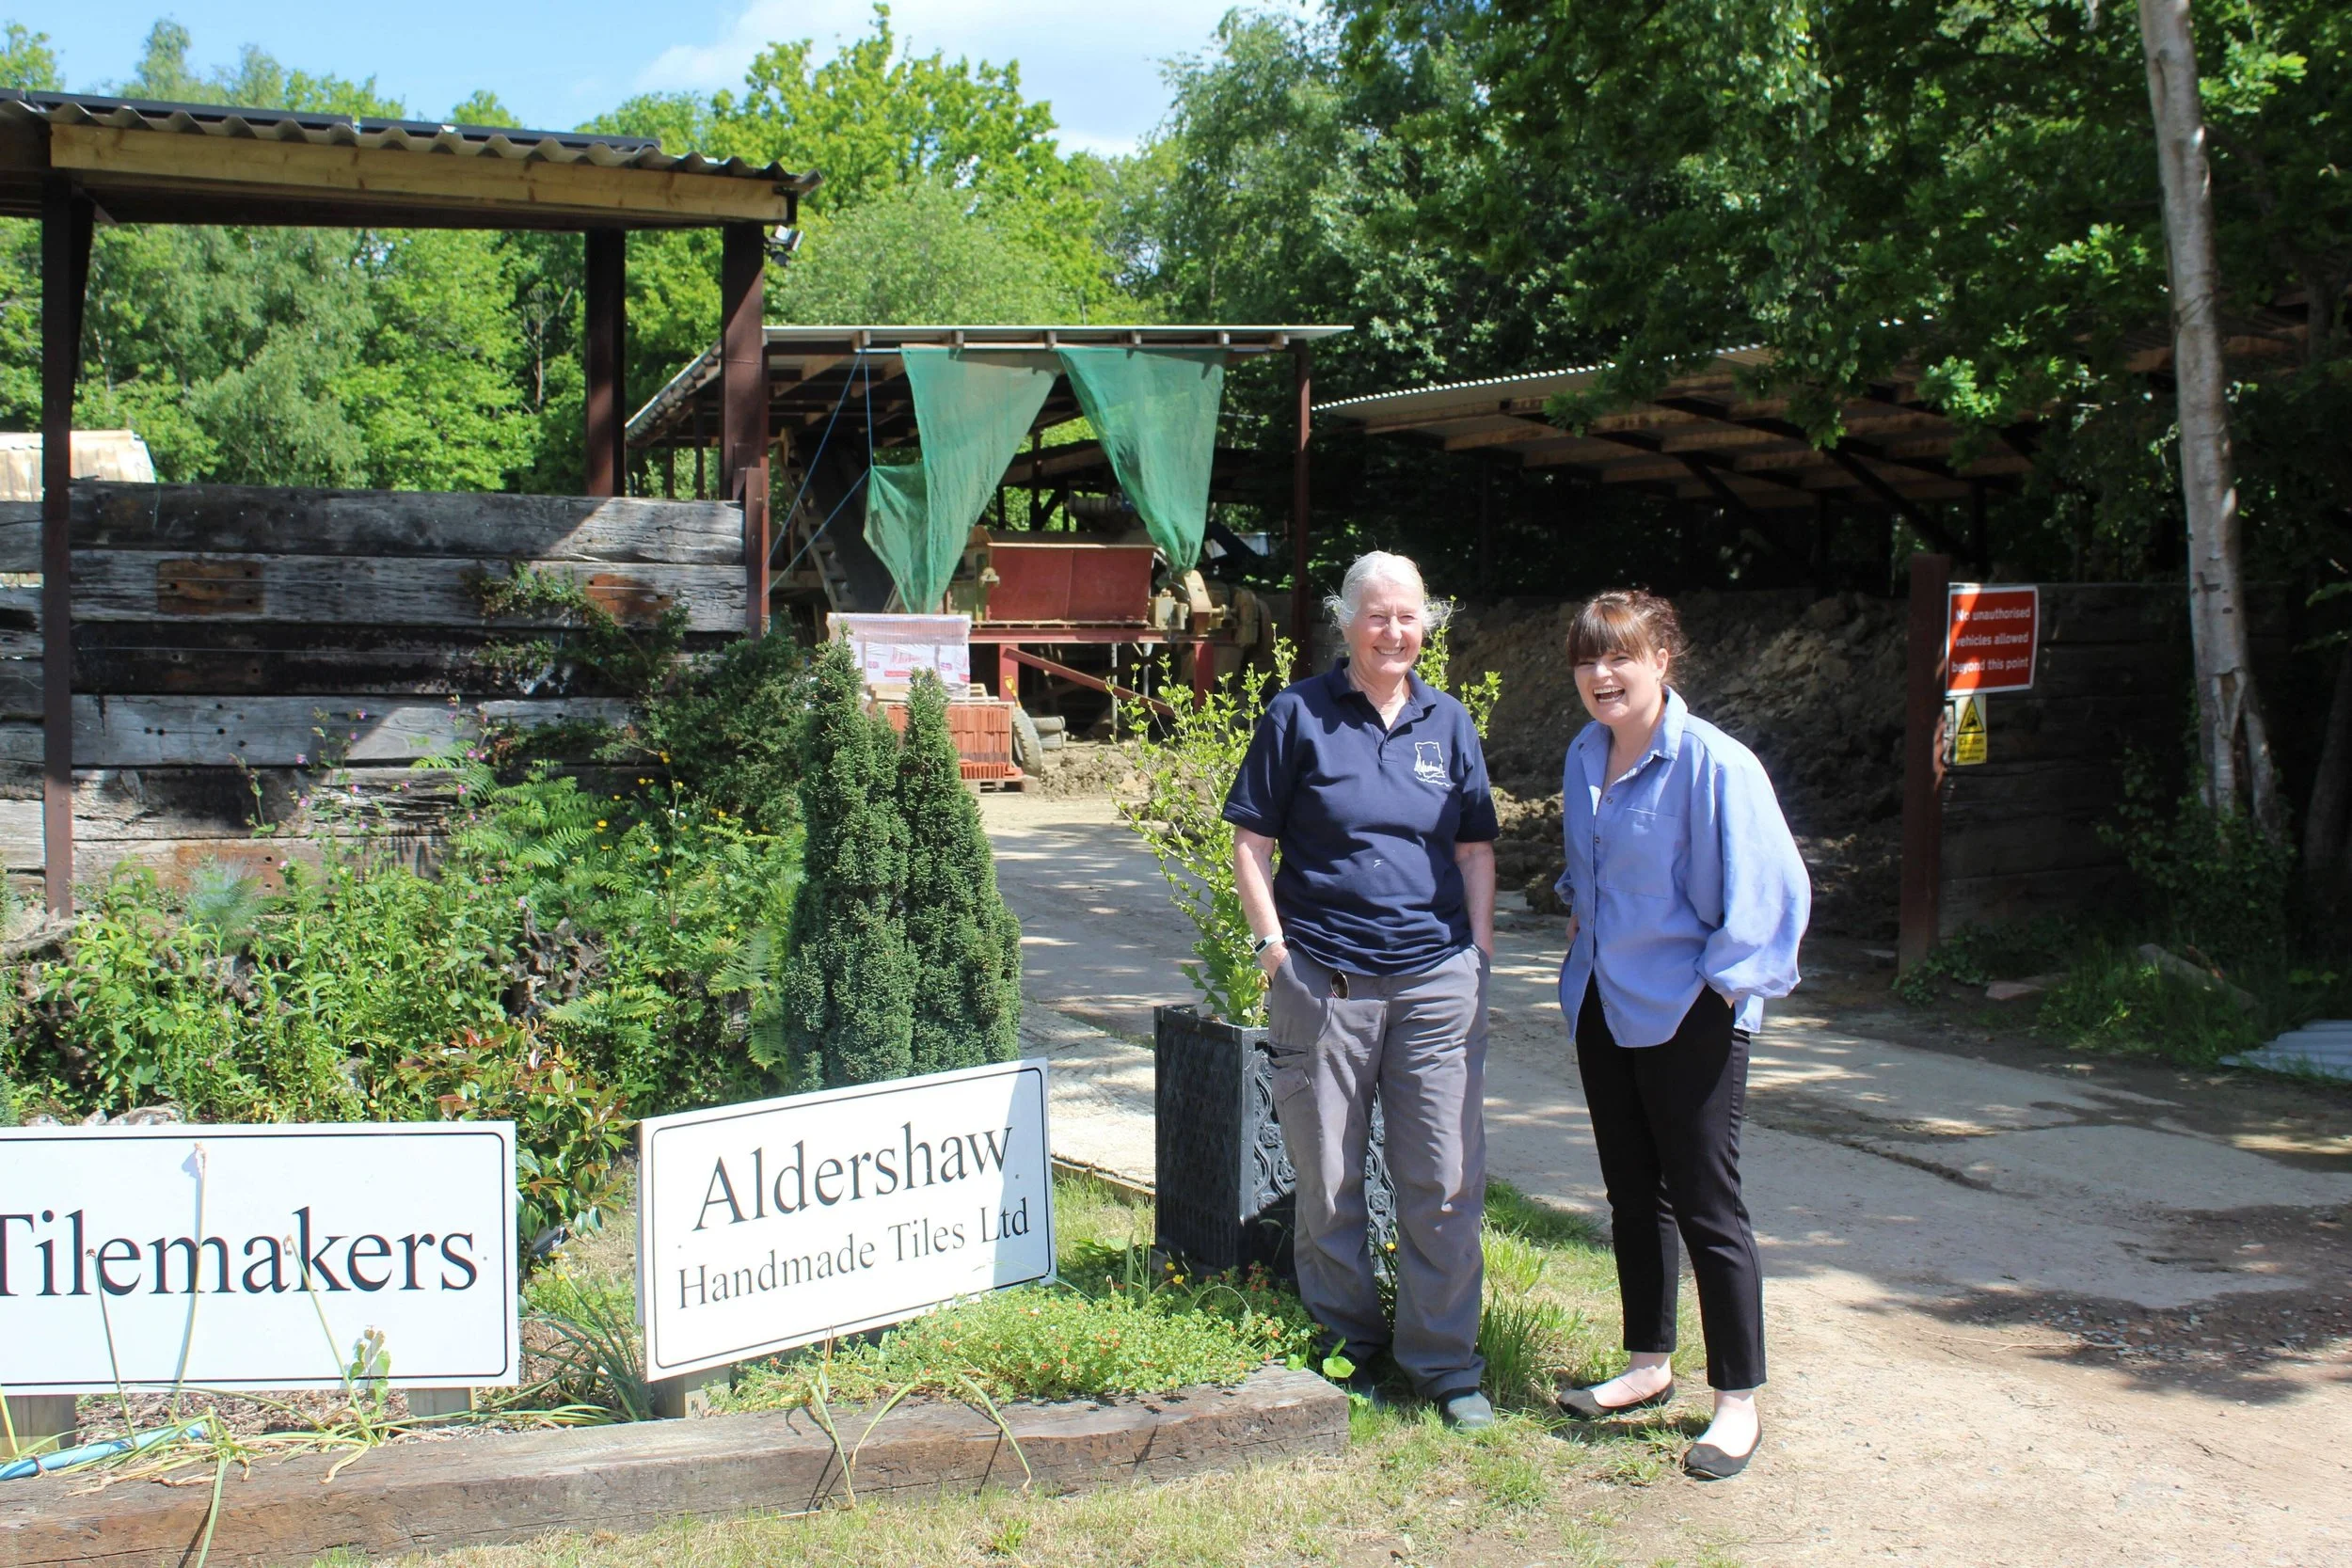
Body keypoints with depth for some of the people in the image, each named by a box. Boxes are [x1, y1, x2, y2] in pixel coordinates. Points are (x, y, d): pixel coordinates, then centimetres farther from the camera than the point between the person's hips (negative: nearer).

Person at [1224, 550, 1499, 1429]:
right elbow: (1250, 840, 2)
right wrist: (1272, 941, -6)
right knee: (1327, 1181, 8)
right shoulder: (1300, 715, 1)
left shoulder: (1447, 723, 10)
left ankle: (1443, 1361, 17)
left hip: (1436, 981, 2)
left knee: (1446, 1182, 3)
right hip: (1322, 981, -2)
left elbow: (1476, 845, 16)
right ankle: (1346, 1347, 25)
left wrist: (1480, 944, 6)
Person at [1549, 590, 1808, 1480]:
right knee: (1633, 1197, 16)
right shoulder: (1585, 757, 7)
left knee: (1704, 1208, 0)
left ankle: (1737, 1403, 12)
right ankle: (1649, 1366, 31)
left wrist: (1723, 982, -15)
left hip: (1688, 1019, -7)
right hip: (1604, 1007, 7)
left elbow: (1766, 886, -15)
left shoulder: (1713, 764, -17)